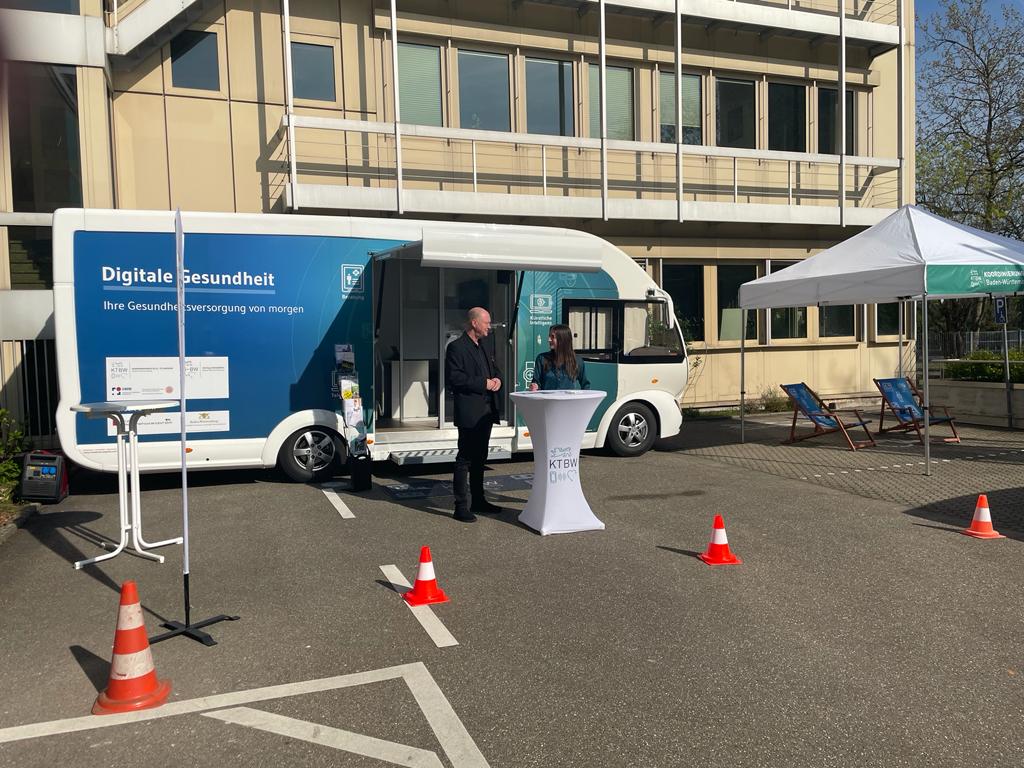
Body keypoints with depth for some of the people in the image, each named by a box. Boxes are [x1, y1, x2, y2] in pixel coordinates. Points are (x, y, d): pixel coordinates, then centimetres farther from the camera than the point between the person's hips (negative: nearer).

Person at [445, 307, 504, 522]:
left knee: (480, 458, 16)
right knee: (465, 459, -4)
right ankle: (461, 506, 0)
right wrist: (484, 383, -19)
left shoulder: (482, 349, 18)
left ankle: (478, 500, 27)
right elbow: (454, 378, -19)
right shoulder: (457, 347, -10)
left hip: (486, 412, 9)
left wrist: (497, 379, 2)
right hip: (469, 413, -9)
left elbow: (495, 369, 26)